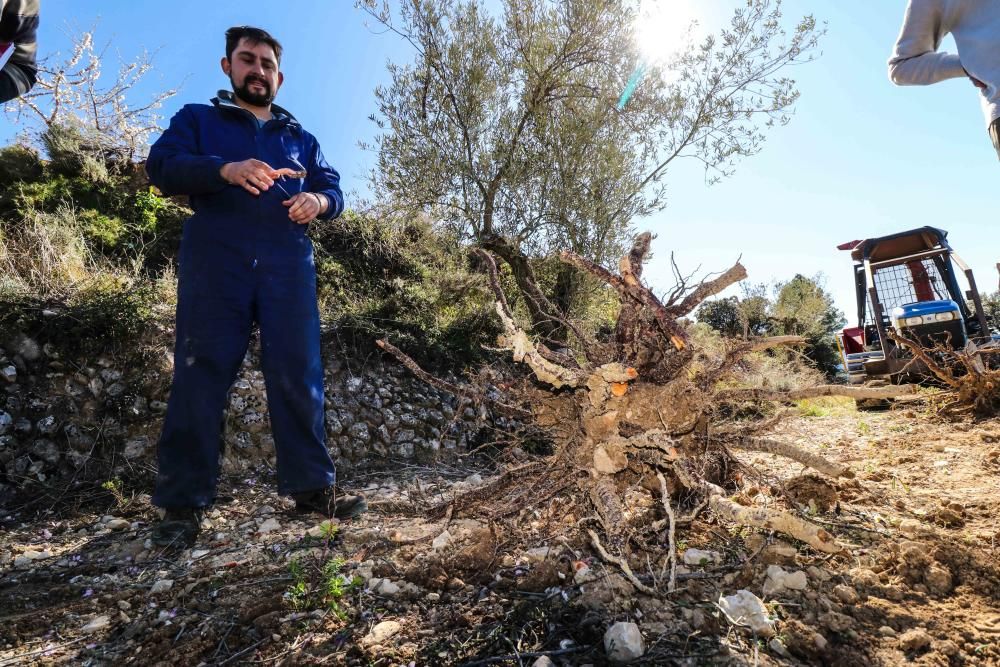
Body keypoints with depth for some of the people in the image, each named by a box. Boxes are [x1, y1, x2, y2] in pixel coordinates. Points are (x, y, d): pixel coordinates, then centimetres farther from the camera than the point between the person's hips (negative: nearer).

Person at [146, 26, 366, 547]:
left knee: (298, 375, -4)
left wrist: (318, 201, -9)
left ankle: (312, 488, 2)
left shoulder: (301, 137, 27)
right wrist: (225, 169, -19)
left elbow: (333, 191, 16)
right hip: (215, 261, -1)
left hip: (288, 265, 2)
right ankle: (183, 503, 3)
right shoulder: (196, 118, 19)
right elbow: (161, 166, 1)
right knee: (201, 375, -5)